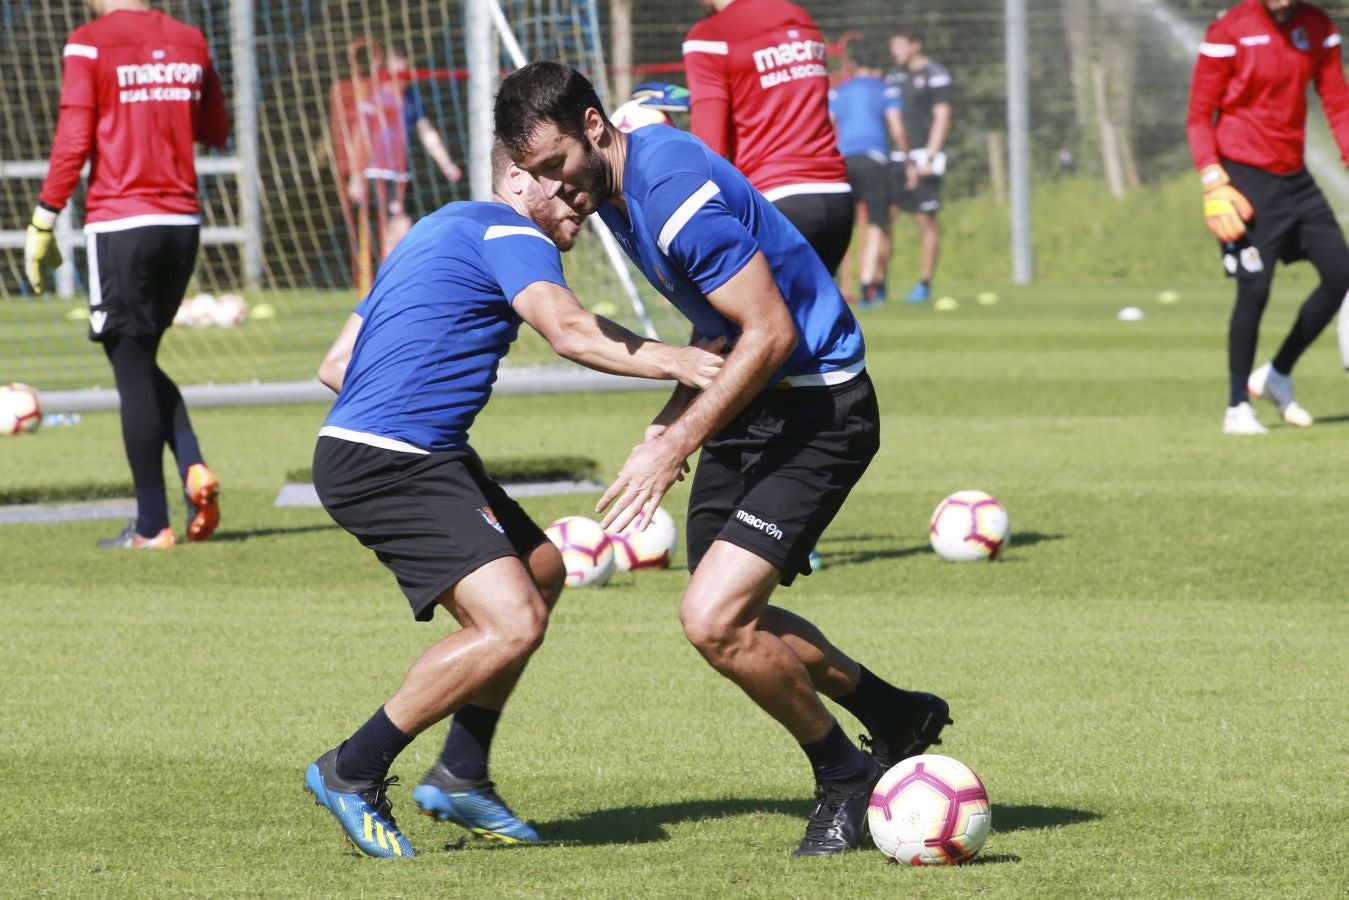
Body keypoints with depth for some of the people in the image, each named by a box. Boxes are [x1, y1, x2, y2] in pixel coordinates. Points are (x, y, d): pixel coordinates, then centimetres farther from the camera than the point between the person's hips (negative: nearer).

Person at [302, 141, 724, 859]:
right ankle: (352, 773, -8)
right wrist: (674, 362, -28)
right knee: (513, 621, -22)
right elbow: (570, 332, -27)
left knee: (541, 573, 23)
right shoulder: (508, 233, -7)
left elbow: (336, 365, 24)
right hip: (387, 466, -11)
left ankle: (460, 776, 24)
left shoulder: (443, 229, 24)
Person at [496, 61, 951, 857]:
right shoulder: (615, 185, 6)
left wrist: (675, 445, -24)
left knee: (715, 619, -18)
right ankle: (894, 716, 35)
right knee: (732, 620, 15)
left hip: (817, 409, -10)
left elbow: (771, 333, -26)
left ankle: (845, 780, 3)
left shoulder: (675, 192, -25)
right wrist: (673, 417, 10)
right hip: (752, 402, 10)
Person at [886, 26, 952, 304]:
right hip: (895, 157, 6)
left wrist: (928, 159, -16)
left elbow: (942, 118, -10)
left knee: (926, 220, -2)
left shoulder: (935, 76, -5)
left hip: (923, 156, -6)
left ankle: (924, 284, 4)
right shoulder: (894, 75, 15)